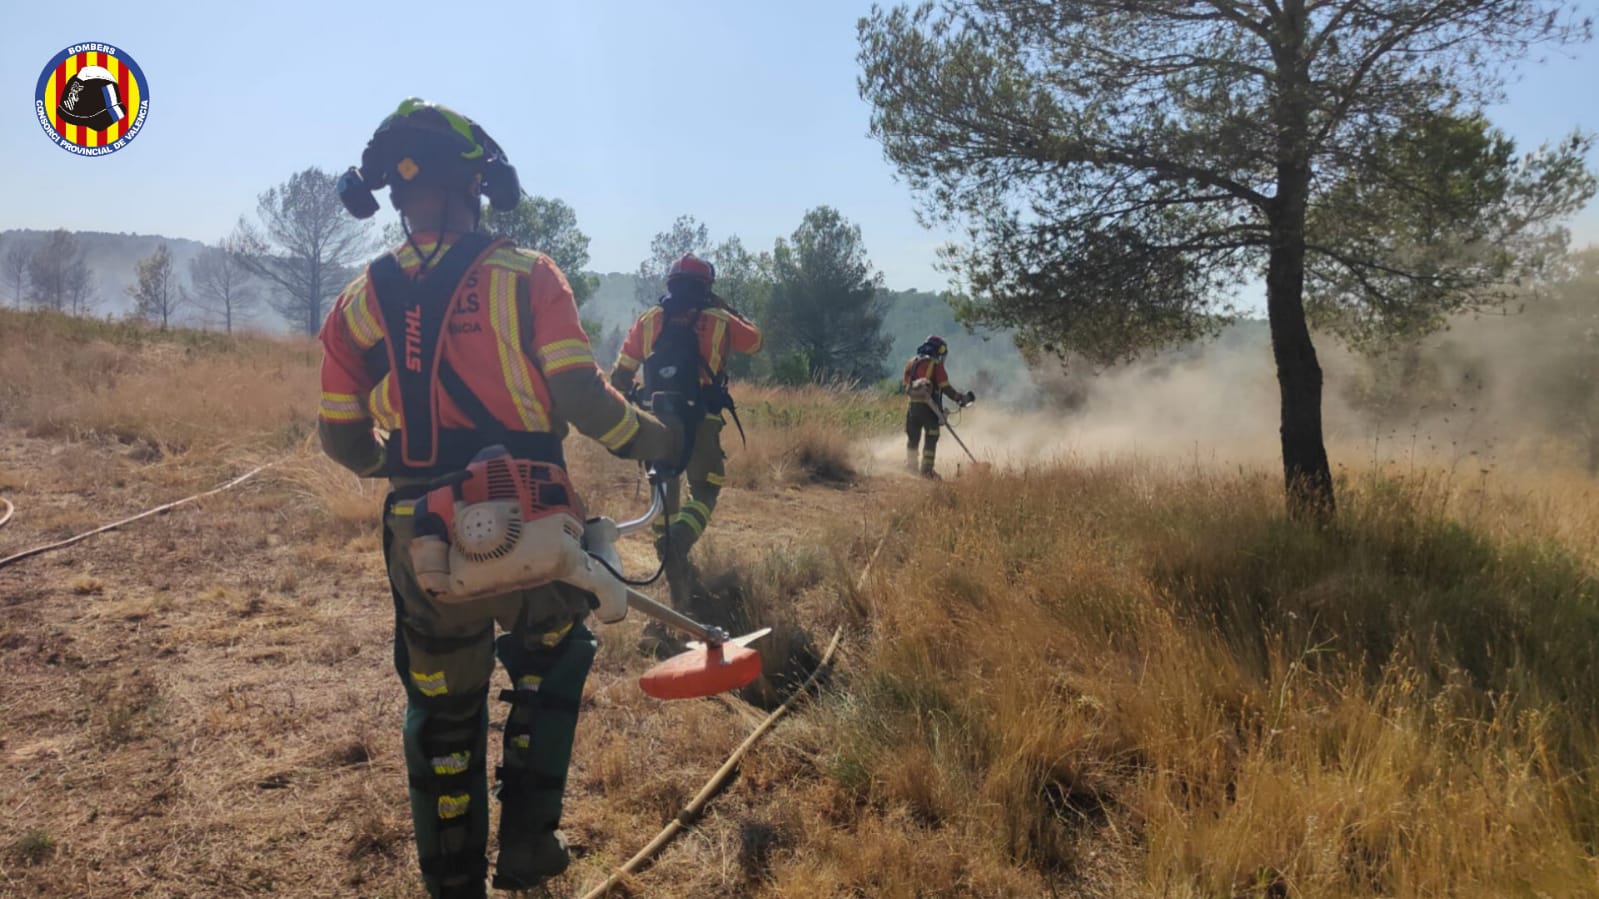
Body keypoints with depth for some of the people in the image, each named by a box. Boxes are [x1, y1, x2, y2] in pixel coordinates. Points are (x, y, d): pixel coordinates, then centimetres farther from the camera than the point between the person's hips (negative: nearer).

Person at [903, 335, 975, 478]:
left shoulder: (911, 363, 10)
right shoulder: (936, 365, -6)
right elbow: (946, 388, -9)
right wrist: (961, 398, 2)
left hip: (913, 407, 5)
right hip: (929, 408, -5)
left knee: (912, 439, 17)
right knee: (931, 439, 4)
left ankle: (910, 468, 23)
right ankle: (926, 470, 1)